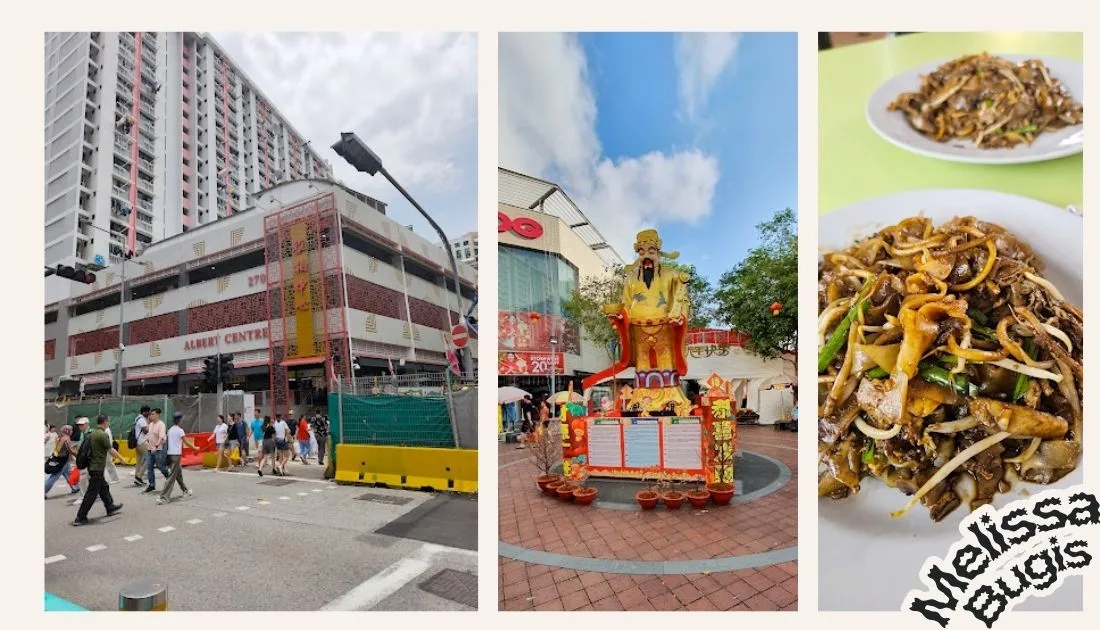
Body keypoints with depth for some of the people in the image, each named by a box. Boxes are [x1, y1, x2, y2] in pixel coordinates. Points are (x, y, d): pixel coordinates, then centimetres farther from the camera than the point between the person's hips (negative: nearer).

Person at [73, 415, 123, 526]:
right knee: (91, 493, -3)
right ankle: (80, 518, 1)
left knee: (103, 487, 20)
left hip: (92, 466, 9)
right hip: (97, 468, -9)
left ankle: (110, 507, 32)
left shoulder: (91, 433, 7)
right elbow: (110, 450, -14)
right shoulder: (103, 434, -18)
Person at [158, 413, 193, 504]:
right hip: (176, 455, -7)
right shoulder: (180, 430, -8)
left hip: (170, 454, 7)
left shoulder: (170, 430, 10)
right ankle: (163, 497, -13)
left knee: (179, 473, 20)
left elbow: (168, 441, 11)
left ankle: (185, 490, 35)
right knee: (172, 477, -7)